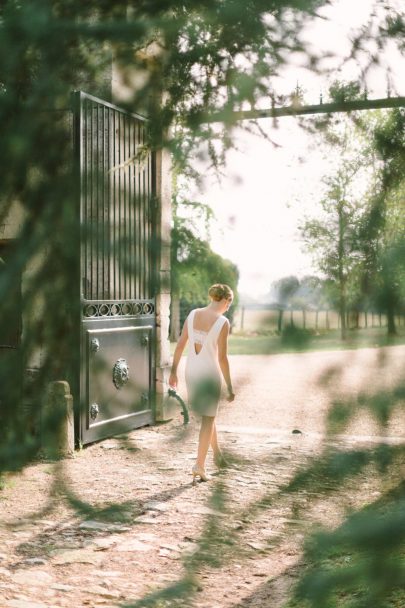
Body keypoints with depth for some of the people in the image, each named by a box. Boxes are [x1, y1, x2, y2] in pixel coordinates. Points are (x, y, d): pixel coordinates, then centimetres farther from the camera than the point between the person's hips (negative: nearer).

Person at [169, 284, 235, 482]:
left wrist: (173, 371, 11)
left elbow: (180, 345, 2)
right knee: (208, 419, 8)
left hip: (191, 371, 6)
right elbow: (222, 357, -15)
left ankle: (217, 454, 38)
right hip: (210, 373, -6)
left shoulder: (192, 314, 0)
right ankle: (199, 465, 6)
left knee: (208, 413, 25)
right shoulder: (222, 322, -15)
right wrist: (229, 386, -7)